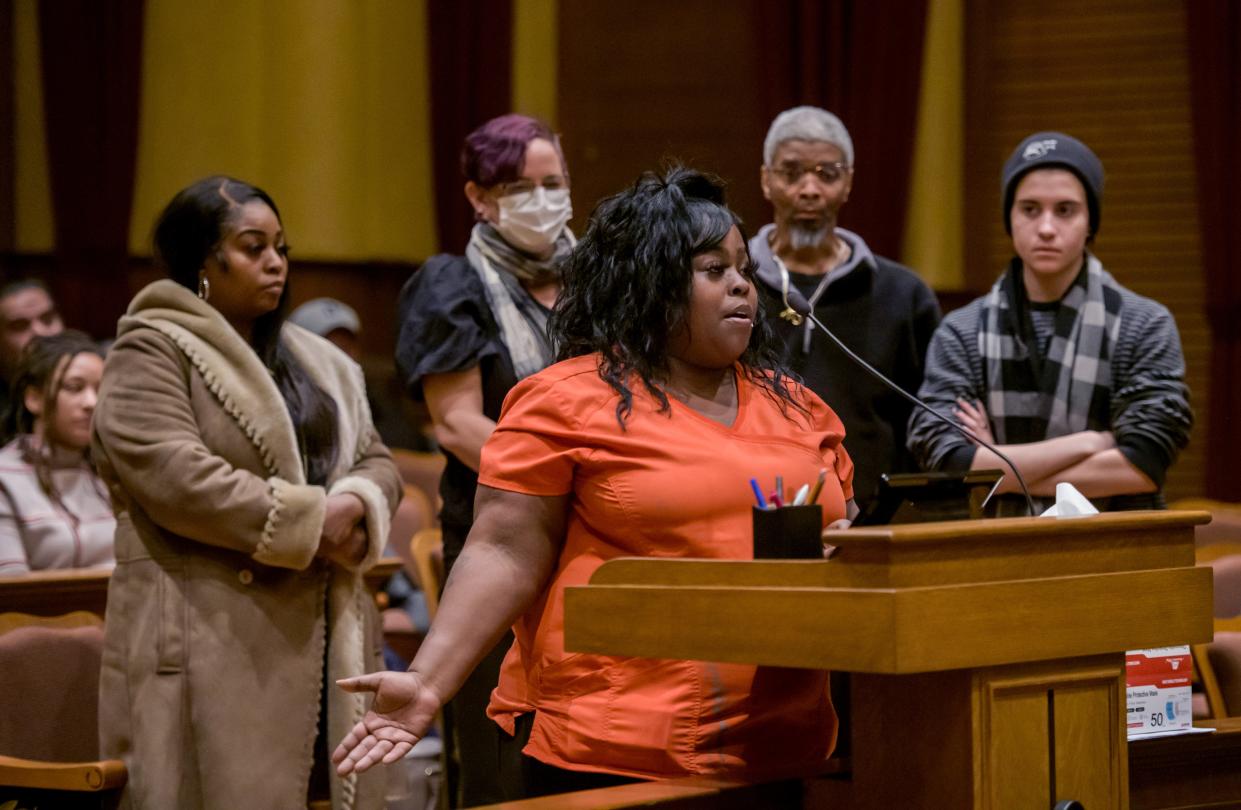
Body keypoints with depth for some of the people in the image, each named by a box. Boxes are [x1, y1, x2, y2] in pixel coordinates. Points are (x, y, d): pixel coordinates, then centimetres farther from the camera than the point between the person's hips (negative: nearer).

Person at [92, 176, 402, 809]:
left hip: (323, 632, 7)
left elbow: (376, 461, 17)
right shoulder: (151, 352, -4)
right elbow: (176, 476, -17)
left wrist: (357, 507, -8)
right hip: (214, 640, -7)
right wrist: (310, 522, -14)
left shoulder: (315, 362, 21)